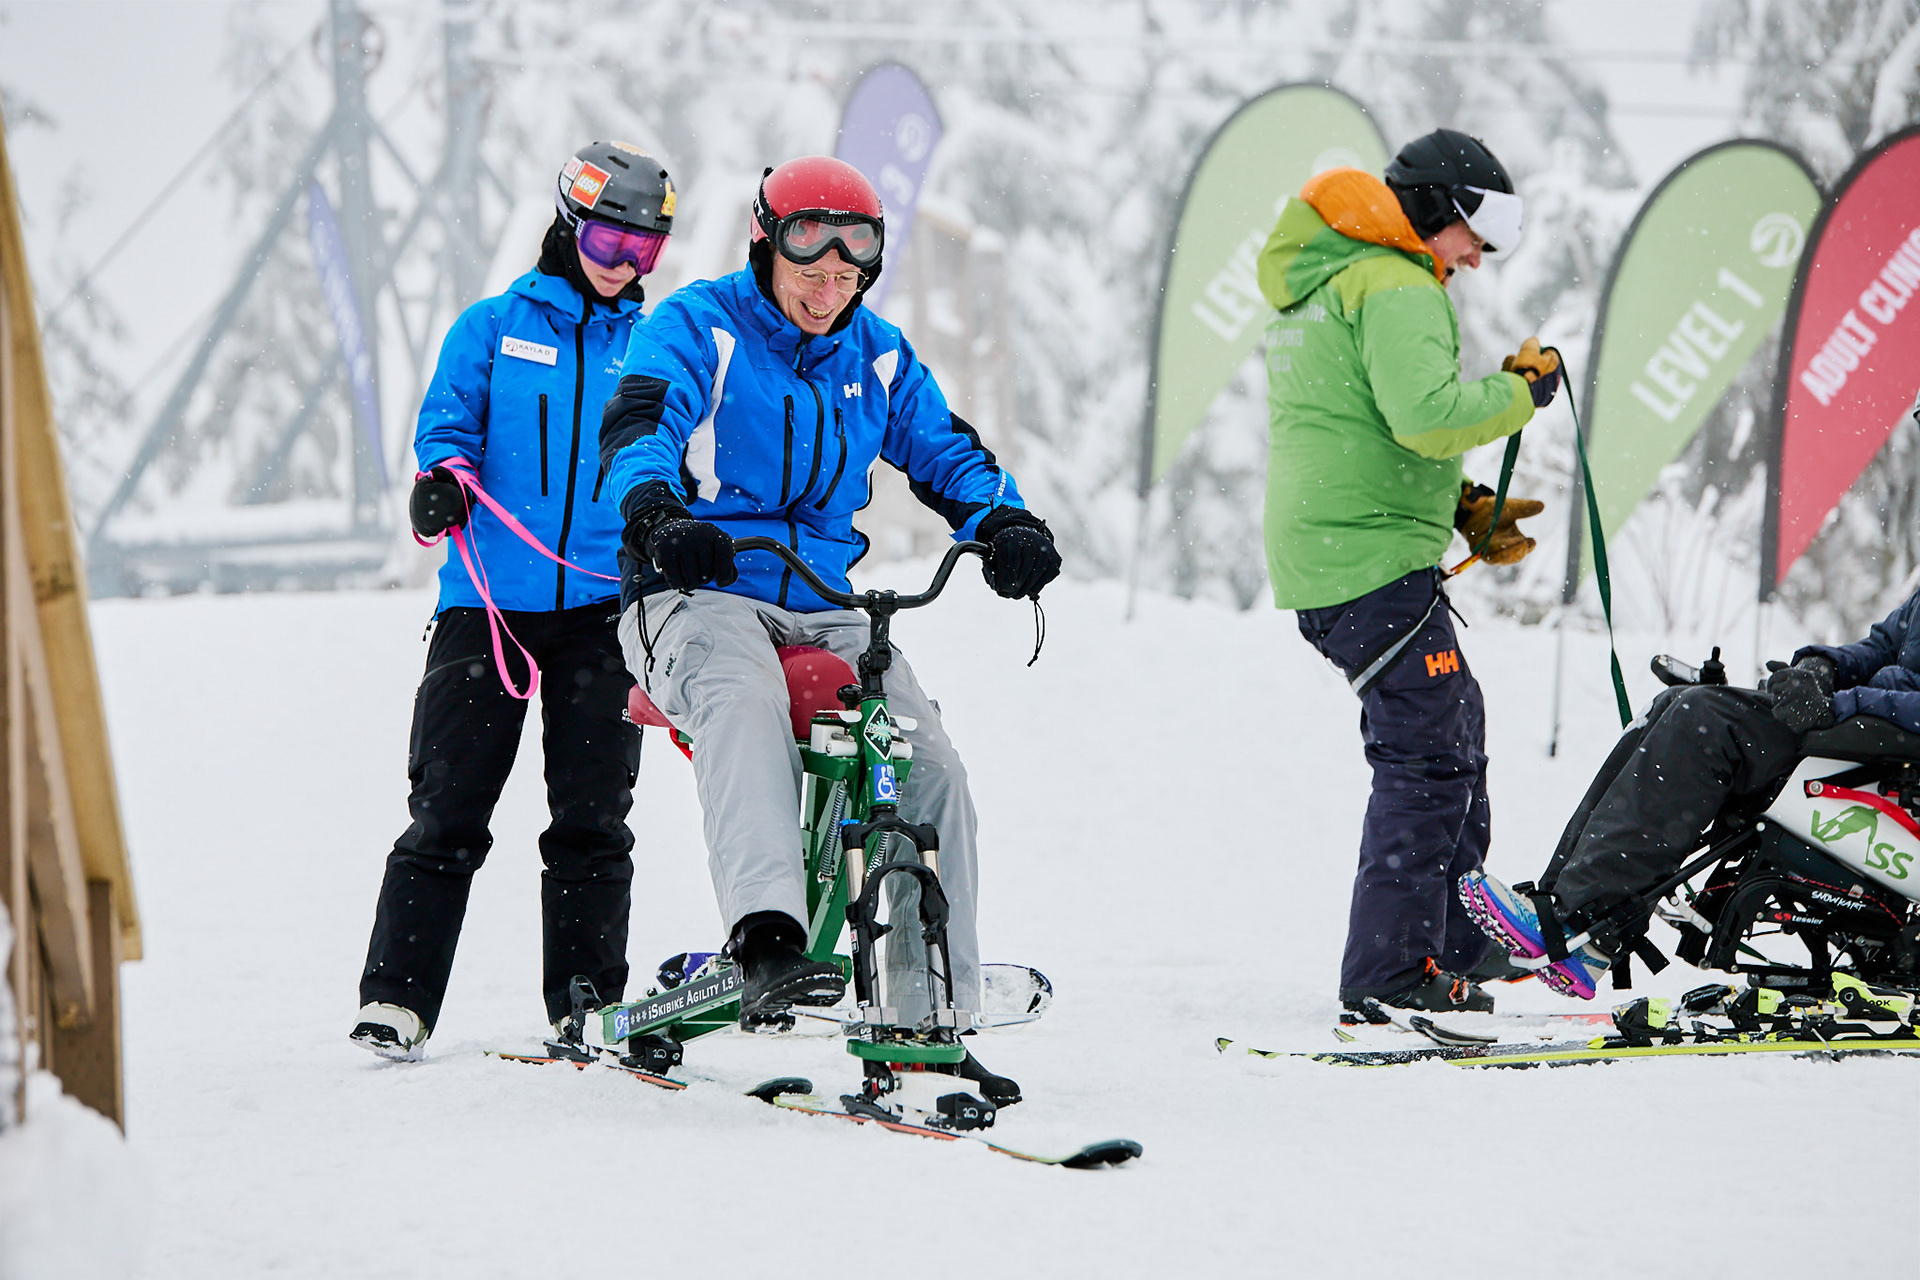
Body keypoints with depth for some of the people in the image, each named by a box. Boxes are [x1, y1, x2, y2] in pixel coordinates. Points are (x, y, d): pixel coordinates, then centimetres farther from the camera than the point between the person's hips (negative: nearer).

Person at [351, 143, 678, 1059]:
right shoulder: (494, 328, 9)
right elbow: (447, 421, 2)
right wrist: (442, 477, -18)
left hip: (602, 606, 2)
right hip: (490, 602, -2)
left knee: (591, 817, 1)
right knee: (448, 812, -5)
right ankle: (396, 998, -2)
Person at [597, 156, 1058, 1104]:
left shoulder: (879, 358, 15)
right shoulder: (699, 326, -2)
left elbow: (946, 453, 13)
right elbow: (639, 425, -18)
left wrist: (1003, 523, -11)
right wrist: (658, 516, -40)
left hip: (825, 609, 6)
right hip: (698, 594, -6)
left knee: (931, 766, -12)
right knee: (745, 707, -39)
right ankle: (767, 945, -55)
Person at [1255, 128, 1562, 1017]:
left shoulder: (1316, 287, 22)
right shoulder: (1393, 288, -11)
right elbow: (1426, 415, -25)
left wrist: (1465, 511, 19)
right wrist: (1521, 389, -10)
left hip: (1320, 556, 11)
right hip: (1375, 559, -11)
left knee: (1453, 730, 19)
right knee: (1427, 757, -9)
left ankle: (1455, 943, 24)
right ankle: (1390, 972, -10)